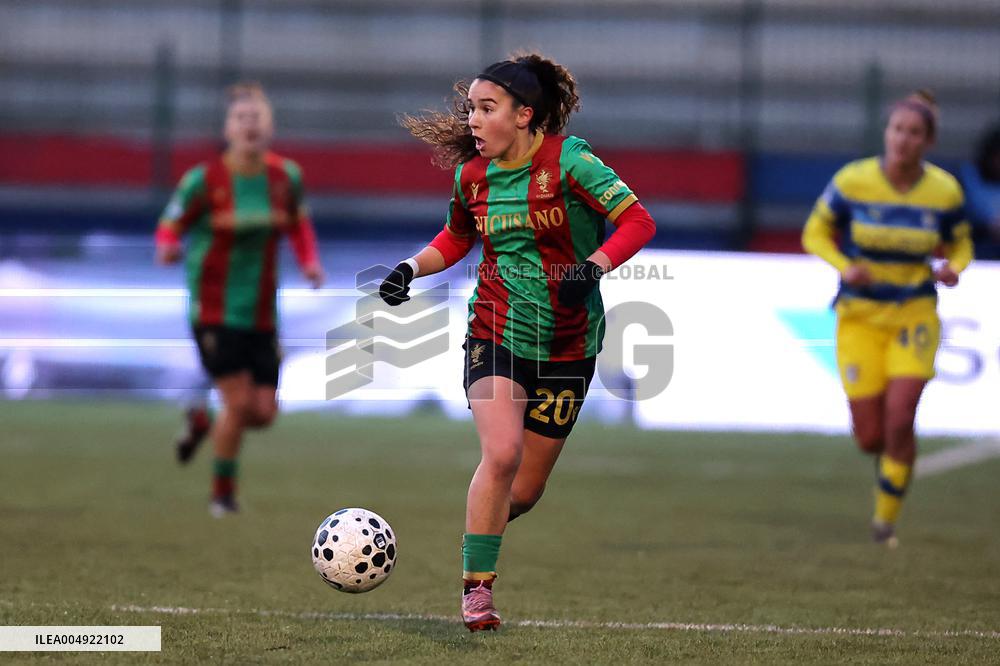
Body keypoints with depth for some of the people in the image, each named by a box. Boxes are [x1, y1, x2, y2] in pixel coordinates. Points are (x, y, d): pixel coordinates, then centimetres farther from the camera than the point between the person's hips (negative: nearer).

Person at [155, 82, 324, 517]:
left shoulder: (285, 176, 1)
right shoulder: (204, 180, -11)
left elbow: (299, 224, 17)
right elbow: (170, 225, -4)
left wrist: (309, 262, -1)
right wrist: (168, 248, -28)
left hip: (262, 314, 5)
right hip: (215, 312, -4)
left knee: (264, 411, 1)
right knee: (238, 401, -11)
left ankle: (207, 423, 35)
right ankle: (222, 493, 10)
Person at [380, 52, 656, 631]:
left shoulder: (568, 160, -13)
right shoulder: (472, 175, 2)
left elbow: (639, 222, -16)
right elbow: (457, 238, 21)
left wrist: (593, 267, -30)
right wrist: (413, 267, 5)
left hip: (566, 343, -1)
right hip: (496, 334, 1)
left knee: (525, 491, 5)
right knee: (502, 453, -23)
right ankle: (477, 589, -12)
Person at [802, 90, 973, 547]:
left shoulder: (945, 191, -7)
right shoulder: (852, 181, -11)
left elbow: (960, 244, 10)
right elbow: (815, 233, 2)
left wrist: (953, 268, -13)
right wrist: (843, 265, -17)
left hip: (915, 315, 0)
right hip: (860, 317, 0)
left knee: (899, 423, -16)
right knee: (870, 437, -2)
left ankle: (886, 519, 5)